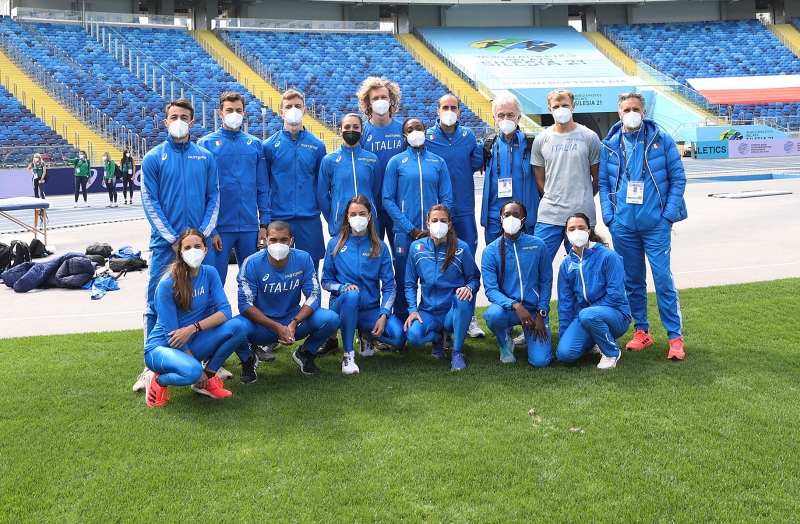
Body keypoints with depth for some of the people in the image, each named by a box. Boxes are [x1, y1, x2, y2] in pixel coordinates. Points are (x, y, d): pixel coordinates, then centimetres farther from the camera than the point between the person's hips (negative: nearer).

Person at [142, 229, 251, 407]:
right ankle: (158, 380, -3)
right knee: (192, 371, -38)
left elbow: (225, 311, -11)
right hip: (162, 346, -5)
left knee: (238, 326, -20)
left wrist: (193, 328, -27)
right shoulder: (167, 283, -19)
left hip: (193, 343, 5)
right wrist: (199, 371, -16)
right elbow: (172, 333, -18)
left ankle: (209, 376, -2)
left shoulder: (209, 273, -4)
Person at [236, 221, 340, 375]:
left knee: (331, 319, -23)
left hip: (294, 320, 2)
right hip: (262, 325, -2)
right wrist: (277, 327, -27)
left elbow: (313, 296, -9)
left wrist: (294, 323, -26)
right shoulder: (252, 263, -15)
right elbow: (245, 304, -17)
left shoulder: (303, 259, -10)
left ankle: (305, 353, 9)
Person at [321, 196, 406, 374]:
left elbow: (389, 286, -2)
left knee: (398, 336, -27)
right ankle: (348, 355, -23)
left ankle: (366, 334, 10)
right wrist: (343, 287, -19)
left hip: (370, 309, 2)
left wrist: (383, 315, -15)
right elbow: (326, 282, 3)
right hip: (342, 305, -2)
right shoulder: (335, 244, 1)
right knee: (352, 295, -39)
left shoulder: (380, 247, 2)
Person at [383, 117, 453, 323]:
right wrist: (410, 229, -9)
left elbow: (446, 199, 5)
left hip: (434, 234, 1)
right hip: (405, 233, -1)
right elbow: (388, 200, -2)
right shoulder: (396, 162, 4)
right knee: (404, 281, 3)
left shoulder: (438, 162, 9)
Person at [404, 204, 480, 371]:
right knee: (413, 336, -30)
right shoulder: (417, 247, -1)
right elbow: (410, 284, 4)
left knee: (463, 298, -37)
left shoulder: (461, 248, -7)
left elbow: (475, 279, -2)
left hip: (454, 312, -1)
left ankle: (457, 353, -15)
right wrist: (412, 310, -8)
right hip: (428, 312, 2)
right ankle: (438, 336, 12)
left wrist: (469, 288, -25)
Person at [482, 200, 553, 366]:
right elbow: (490, 289, -12)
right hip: (507, 308, -1)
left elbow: (546, 282, 2)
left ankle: (529, 335, 23)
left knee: (540, 361, -14)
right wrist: (515, 305, -28)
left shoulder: (538, 246, -3)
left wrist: (540, 314, -6)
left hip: (534, 309, 1)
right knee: (494, 314, -38)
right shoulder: (490, 251, -6)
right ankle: (504, 343, -1)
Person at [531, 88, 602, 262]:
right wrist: (551, 199, 4)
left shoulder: (589, 137, 1)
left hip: (582, 215, -1)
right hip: (548, 216, 1)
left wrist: (583, 200, 10)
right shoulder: (541, 140, 6)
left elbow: (597, 177, 7)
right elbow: (539, 179, 12)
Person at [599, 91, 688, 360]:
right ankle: (641, 331, 23)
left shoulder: (662, 141, 0)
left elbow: (678, 178, 1)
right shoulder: (610, 145, 6)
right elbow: (603, 183, 9)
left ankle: (675, 336, 4)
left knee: (663, 279, -5)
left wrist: (668, 214, -7)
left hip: (656, 225, -2)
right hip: (623, 226, 3)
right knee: (632, 280, 10)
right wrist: (609, 216, -1)